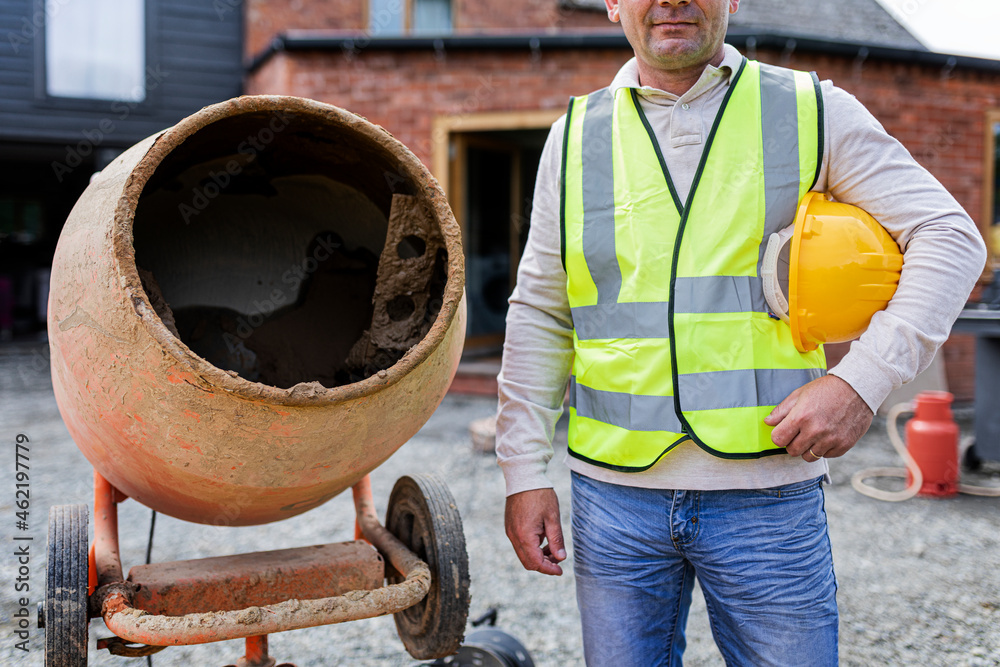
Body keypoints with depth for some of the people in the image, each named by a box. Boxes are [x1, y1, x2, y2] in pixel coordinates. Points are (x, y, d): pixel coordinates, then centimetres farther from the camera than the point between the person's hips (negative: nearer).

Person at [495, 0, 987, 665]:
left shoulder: (812, 111, 2)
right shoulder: (576, 136, 6)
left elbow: (950, 236, 1)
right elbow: (538, 317, 8)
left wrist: (863, 379, -12)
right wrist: (525, 472, 3)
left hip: (768, 494, -1)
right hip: (614, 491, 2)